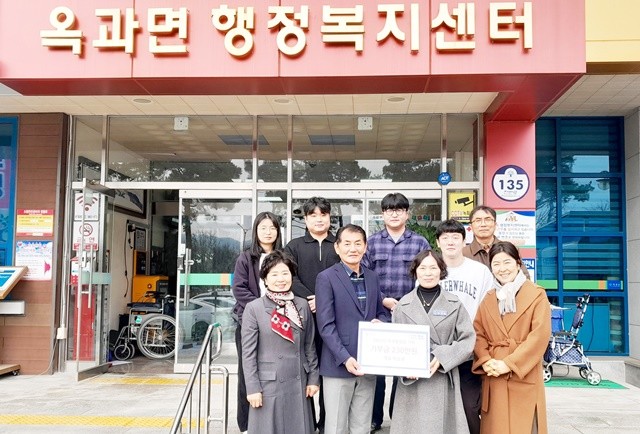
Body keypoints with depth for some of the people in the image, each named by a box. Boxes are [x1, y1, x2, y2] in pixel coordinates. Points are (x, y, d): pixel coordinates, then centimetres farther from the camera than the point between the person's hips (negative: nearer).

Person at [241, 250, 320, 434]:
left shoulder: (302, 305, 4)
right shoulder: (254, 308, -6)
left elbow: (310, 346, 9)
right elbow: (248, 352, -6)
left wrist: (313, 378, 6)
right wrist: (252, 388, -9)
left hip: (298, 383, 3)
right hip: (268, 384, -3)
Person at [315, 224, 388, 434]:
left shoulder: (372, 277, 12)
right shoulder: (326, 278, -6)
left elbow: (382, 313, 18)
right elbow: (326, 325, -12)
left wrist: (380, 322, -6)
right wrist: (345, 358, -20)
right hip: (339, 364, -5)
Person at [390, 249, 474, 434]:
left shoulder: (454, 304, 0)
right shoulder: (403, 305, 2)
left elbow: (468, 339, 0)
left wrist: (443, 358, -13)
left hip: (444, 380, 0)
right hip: (411, 382, 0)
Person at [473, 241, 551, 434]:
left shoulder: (536, 295, 0)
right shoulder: (488, 298, 15)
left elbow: (540, 335, -10)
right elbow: (478, 333, 9)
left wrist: (509, 364, -14)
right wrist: (485, 361, -9)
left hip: (524, 377, -4)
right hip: (493, 378, 4)